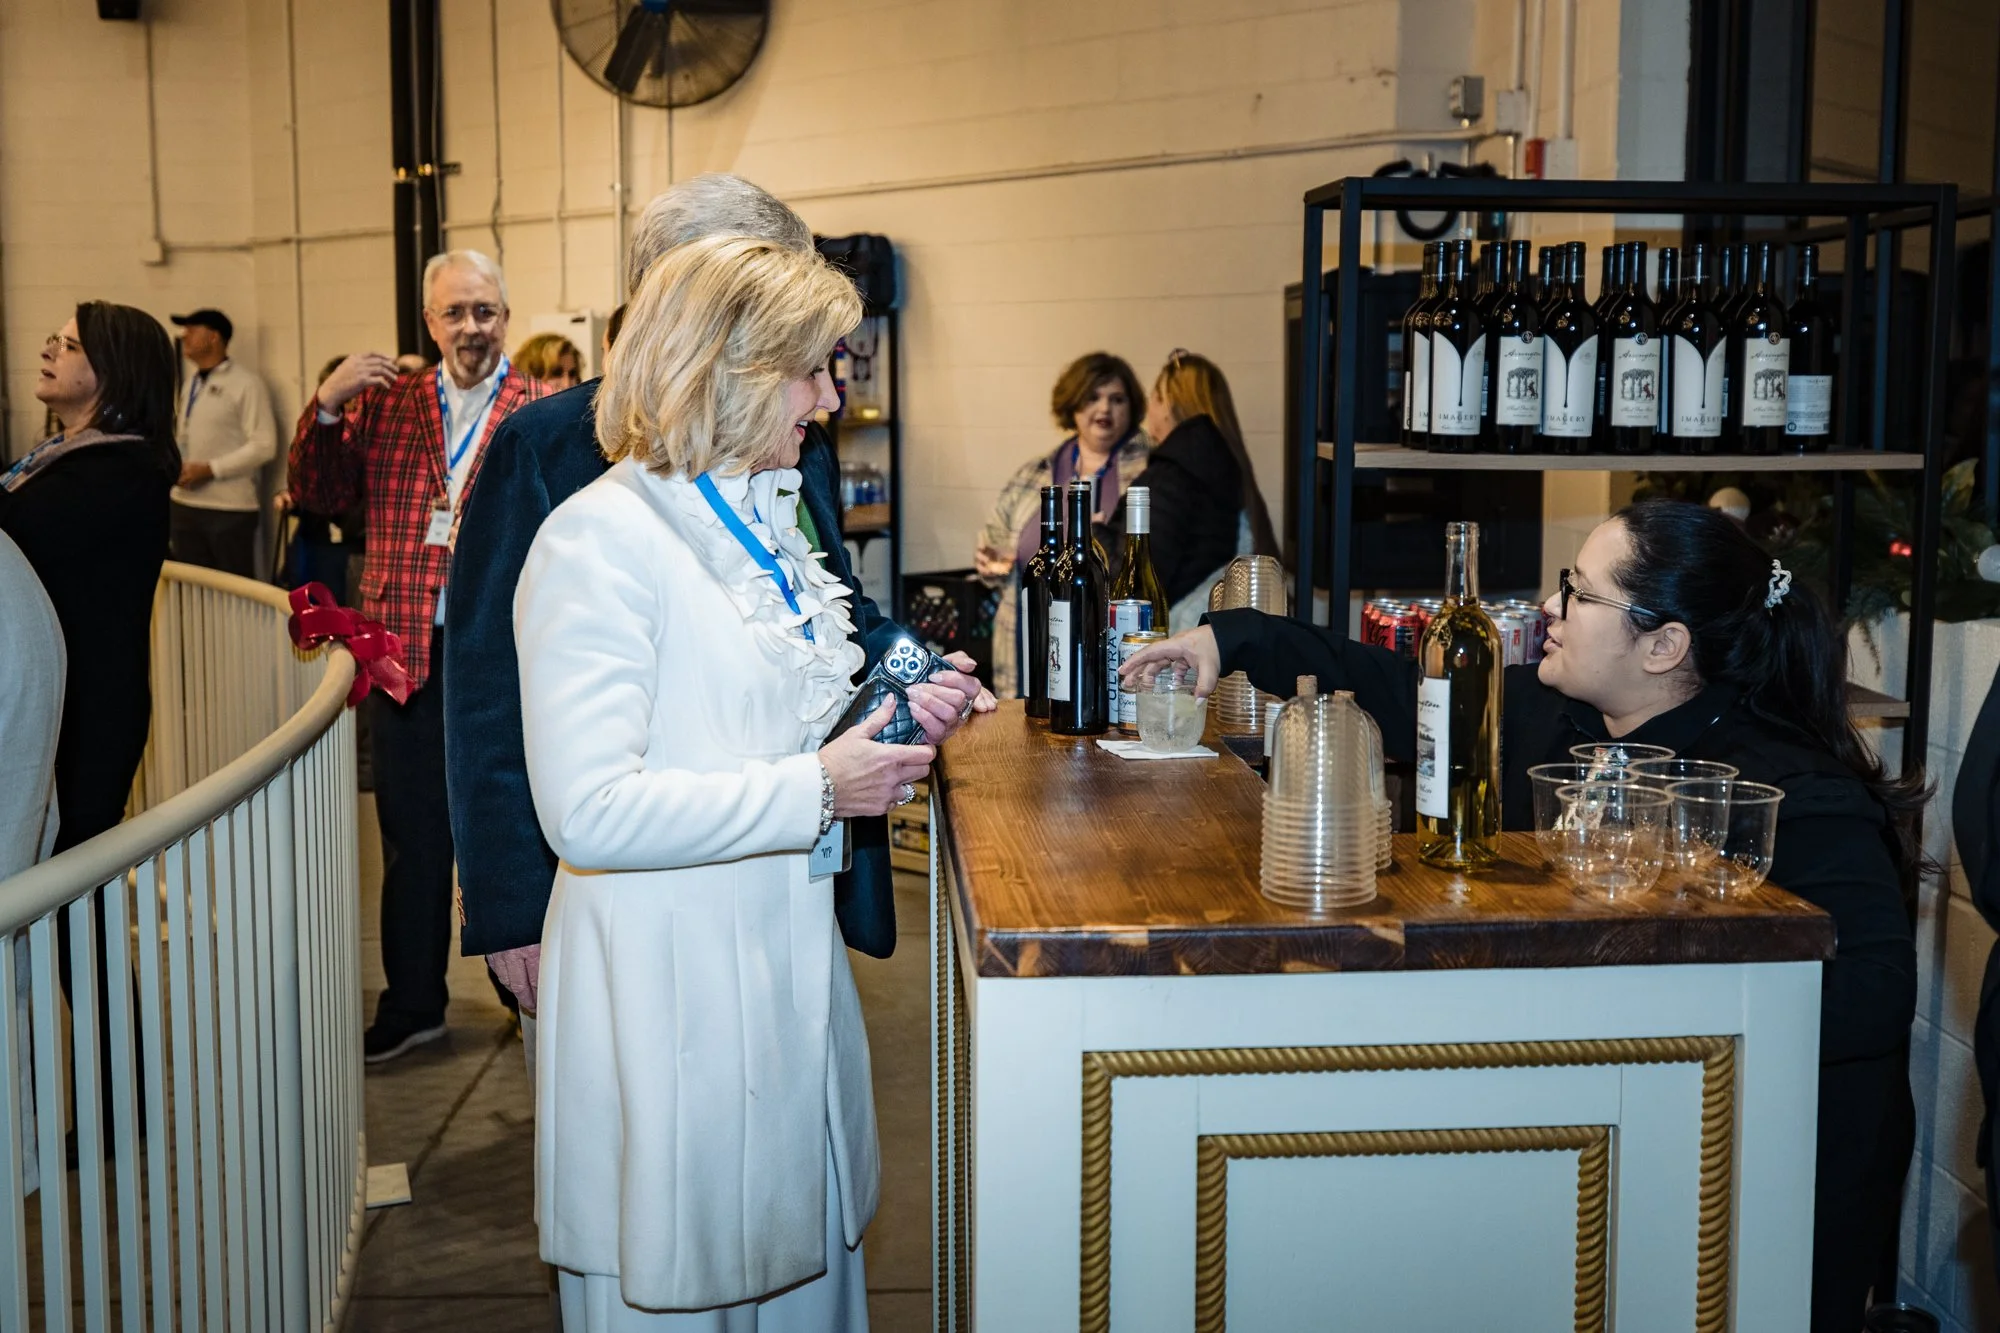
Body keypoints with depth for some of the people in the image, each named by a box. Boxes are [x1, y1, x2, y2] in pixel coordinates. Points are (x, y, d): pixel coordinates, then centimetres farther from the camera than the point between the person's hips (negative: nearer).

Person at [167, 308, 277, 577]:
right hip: (185, 505, 7)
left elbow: (264, 445, -13)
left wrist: (210, 469, -16)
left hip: (229, 509, -7)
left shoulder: (245, 383, -6)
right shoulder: (191, 383, 16)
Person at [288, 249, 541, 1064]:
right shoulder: (384, 403, 9)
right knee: (412, 834, 12)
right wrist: (327, 407, -7)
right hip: (407, 653, 3)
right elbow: (318, 496, 6)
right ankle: (412, 1002, 26)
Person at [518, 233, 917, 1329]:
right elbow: (590, 813, -25)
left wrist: (884, 721, 4)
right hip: (666, 991, -8)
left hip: (786, 965, 8)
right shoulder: (600, 538, -17)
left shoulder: (761, 519, 11)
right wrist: (814, 792, -22)